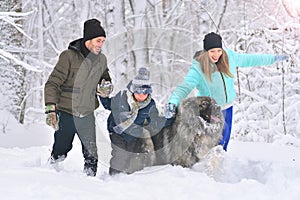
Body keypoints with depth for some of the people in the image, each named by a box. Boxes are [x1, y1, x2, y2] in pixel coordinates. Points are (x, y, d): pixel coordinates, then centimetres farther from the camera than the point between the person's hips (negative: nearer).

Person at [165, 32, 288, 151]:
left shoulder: (229, 56, -10)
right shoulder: (198, 68, -24)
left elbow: (248, 59, 5)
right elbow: (184, 87, -33)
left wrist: (273, 59, 13)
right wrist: (173, 102, -52)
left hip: (227, 106, 5)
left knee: (225, 138, 15)